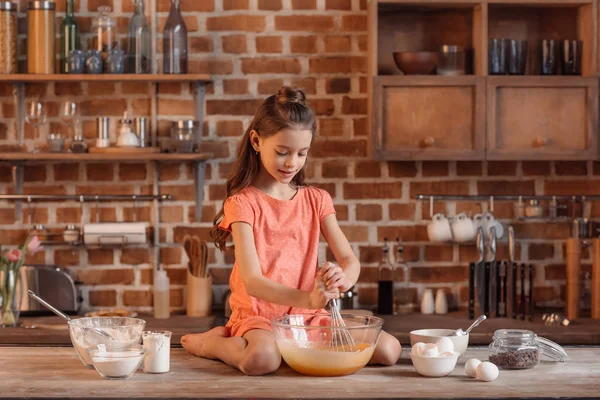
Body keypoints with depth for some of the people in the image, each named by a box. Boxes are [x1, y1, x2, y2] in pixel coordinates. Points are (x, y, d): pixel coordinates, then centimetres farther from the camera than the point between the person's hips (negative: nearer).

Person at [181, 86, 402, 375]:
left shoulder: (316, 200, 9)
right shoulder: (243, 203, -5)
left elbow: (349, 259, 1)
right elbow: (252, 280, -16)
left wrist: (342, 279, -26)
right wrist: (307, 299, -34)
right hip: (258, 316, -5)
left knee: (389, 350, -16)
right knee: (262, 359, -40)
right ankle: (208, 342, -3)